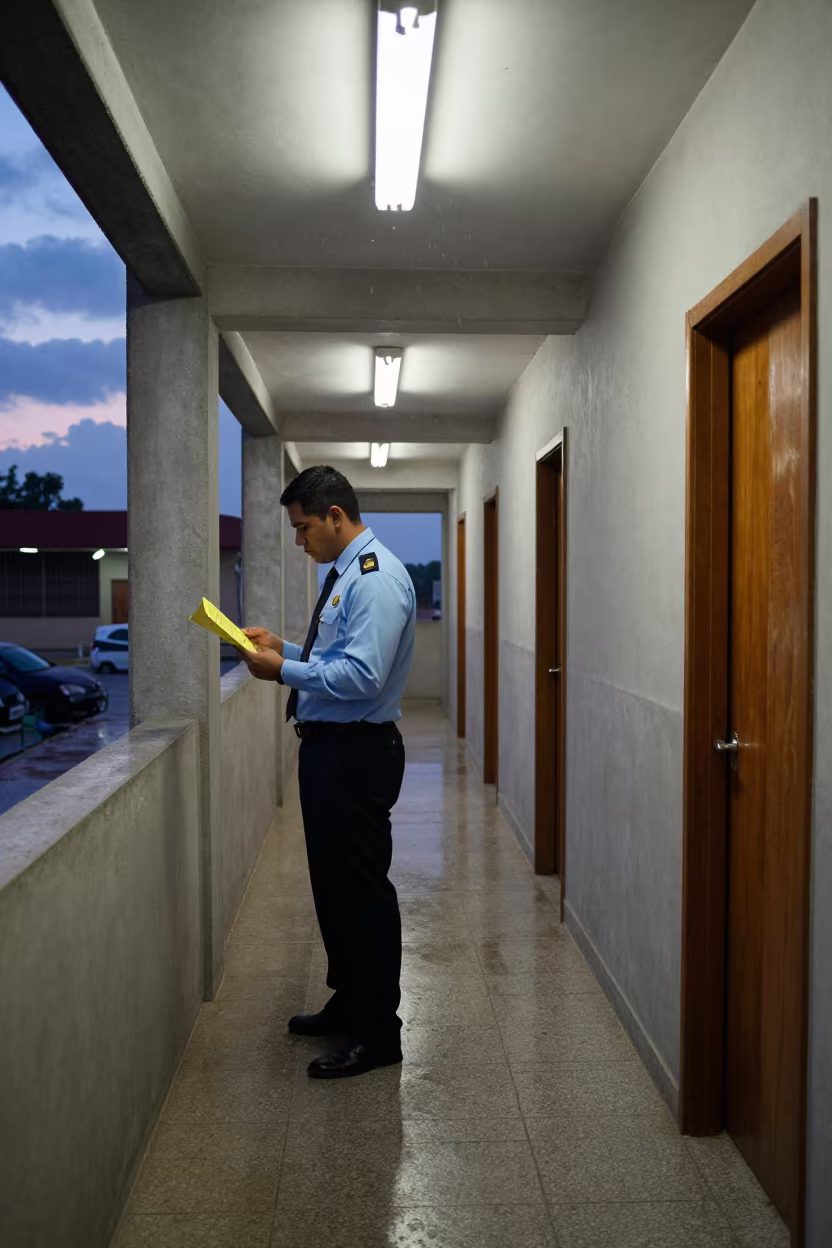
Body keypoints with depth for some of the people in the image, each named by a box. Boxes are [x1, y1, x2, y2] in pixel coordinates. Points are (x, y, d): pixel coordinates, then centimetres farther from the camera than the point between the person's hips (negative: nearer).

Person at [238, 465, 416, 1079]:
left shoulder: (377, 579, -17)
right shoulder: (345, 573, 14)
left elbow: (363, 676, -26)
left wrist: (284, 670, -19)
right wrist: (282, 647, 10)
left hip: (357, 754, -10)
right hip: (328, 747, 10)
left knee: (362, 891, 1)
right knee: (333, 884, 20)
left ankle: (377, 1034, 16)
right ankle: (347, 1005, 37)